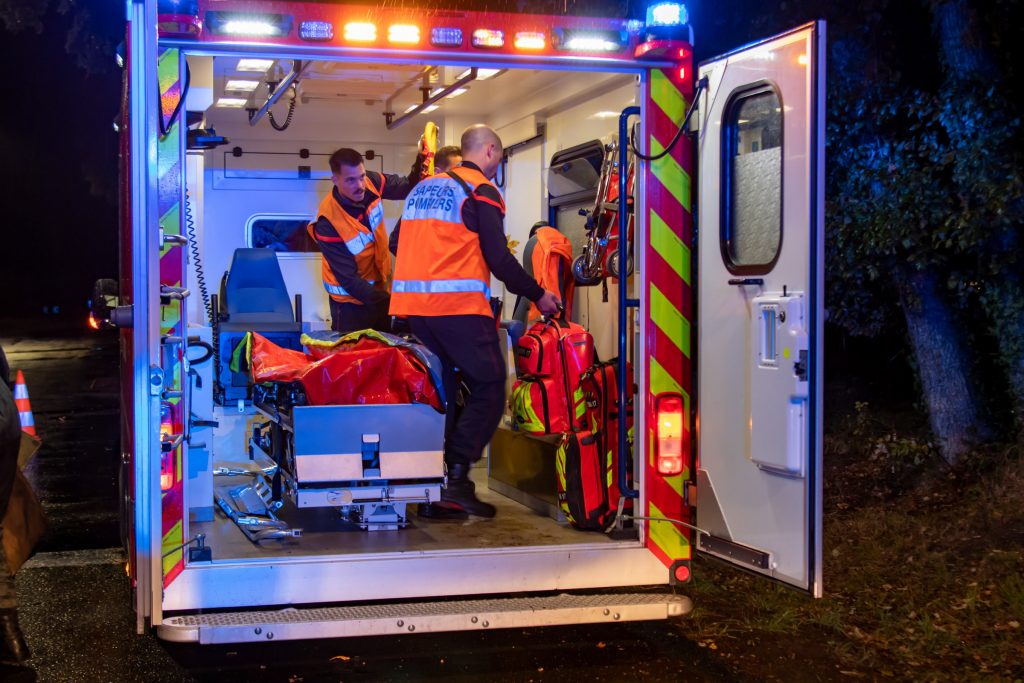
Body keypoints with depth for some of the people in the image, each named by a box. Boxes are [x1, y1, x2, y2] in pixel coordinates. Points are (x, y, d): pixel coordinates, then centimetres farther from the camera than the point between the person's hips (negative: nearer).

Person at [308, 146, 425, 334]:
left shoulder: (372, 182, -14)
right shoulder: (328, 222, -28)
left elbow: (408, 188, 4)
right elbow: (348, 278, -24)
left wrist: (421, 163, -18)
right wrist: (388, 301, -28)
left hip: (379, 289, 6)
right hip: (351, 301, -6)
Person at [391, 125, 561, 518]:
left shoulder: (423, 187, 20)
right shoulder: (481, 191, -3)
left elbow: (401, 243, 26)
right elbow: (498, 258, -10)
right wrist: (538, 295, -1)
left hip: (413, 305, 8)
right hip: (459, 307, -8)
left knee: (438, 393, 13)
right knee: (489, 389, -1)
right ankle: (456, 478, -12)